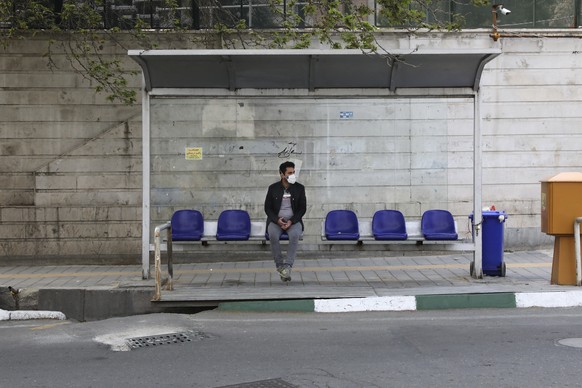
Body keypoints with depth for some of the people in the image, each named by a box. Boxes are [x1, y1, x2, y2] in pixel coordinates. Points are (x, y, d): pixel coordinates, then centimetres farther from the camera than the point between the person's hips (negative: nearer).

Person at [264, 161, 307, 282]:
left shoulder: (299, 188, 2)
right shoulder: (273, 188, 2)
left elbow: (302, 208, 0)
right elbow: (267, 208, 3)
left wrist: (291, 221, -15)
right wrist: (277, 220, -16)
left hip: (294, 220, 0)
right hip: (276, 220, 0)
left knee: (295, 235, -35)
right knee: (273, 235, -33)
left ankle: (287, 266, -33)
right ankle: (280, 265, -20)